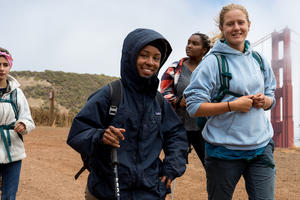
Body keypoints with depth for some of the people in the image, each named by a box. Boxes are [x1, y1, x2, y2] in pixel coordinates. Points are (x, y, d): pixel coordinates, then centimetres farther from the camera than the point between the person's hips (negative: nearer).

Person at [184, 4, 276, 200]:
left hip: (261, 146, 4)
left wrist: (265, 101, -4)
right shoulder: (212, 62, -9)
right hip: (224, 149, -4)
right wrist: (232, 105, -20)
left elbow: (271, 98, 19)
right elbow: (194, 107, -13)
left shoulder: (259, 60, 9)